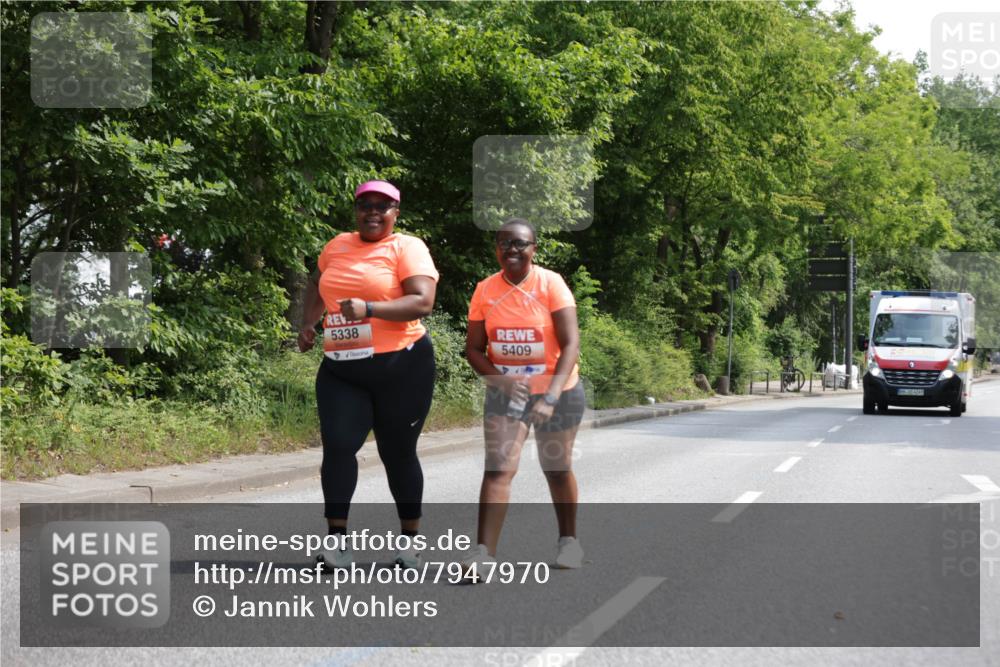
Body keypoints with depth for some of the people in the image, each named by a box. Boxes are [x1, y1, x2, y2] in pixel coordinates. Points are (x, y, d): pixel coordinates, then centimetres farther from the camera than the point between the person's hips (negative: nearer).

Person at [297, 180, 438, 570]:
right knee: (337, 444, -13)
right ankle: (336, 538, -10)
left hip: (401, 366, -4)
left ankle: (410, 539, 22)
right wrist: (309, 323, 14)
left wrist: (369, 310, -29)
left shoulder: (407, 248, -5)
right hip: (341, 370, 4)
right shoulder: (338, 246, 11)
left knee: (398, 452, 7)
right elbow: (318, 283, 30)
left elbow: (422, 302, -18)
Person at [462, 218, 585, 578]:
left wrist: (551, 396, -28)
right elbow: (474, 349, -2)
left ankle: (568, 540, 35)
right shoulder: (485, 290, -5)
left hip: (558, 391, -1)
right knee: (498, 468, -13)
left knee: (558, 468, 13)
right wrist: (501, 380, -21)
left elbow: (570, 344, -18)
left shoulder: (551, 284, -13)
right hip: (505, 392, 1)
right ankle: (484, 552, -19)